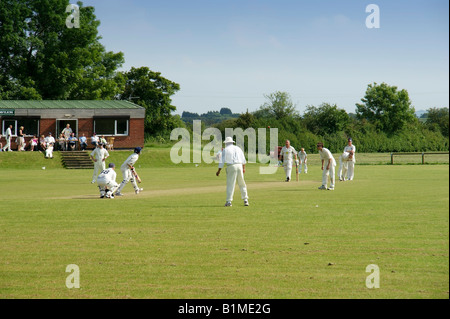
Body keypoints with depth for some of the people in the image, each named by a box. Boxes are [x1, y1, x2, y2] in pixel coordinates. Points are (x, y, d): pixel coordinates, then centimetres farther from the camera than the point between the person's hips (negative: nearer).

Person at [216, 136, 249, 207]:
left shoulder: (225, 150, 3)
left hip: (231, 167, -4)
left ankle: (229, 201, -6)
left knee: (230, 184, -3)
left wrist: (219, 171, -1)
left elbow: (222, 161, -3)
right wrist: (243, 168, 33)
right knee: (242, 184, 12)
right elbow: (243, 160, 22)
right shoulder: (238, 148, 17)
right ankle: (245, 200, 9)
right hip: (239, 166, 4)